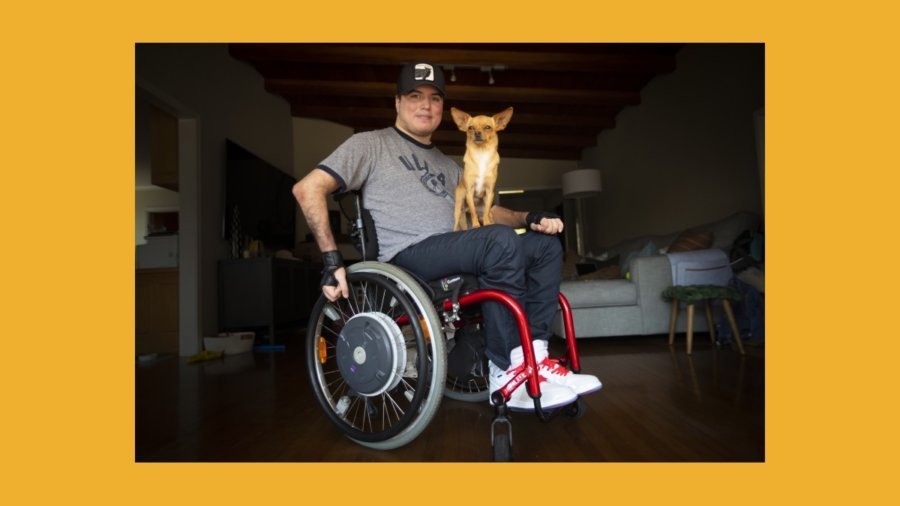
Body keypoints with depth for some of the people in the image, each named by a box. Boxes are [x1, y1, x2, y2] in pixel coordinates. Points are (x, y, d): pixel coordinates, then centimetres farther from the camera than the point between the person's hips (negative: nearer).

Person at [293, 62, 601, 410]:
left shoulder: (448, 167, 29)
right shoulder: (371, 144, 9)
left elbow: (485, 210, 24)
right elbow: (308, 188, -2)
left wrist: (529, 219, 2)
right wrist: (331, 259, -14)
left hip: (454, 257, 7)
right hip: (408, 257, -7)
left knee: (547, 245, -5)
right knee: (500, 239, -30)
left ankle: (534, 355, -13)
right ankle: (505, 371, -22)